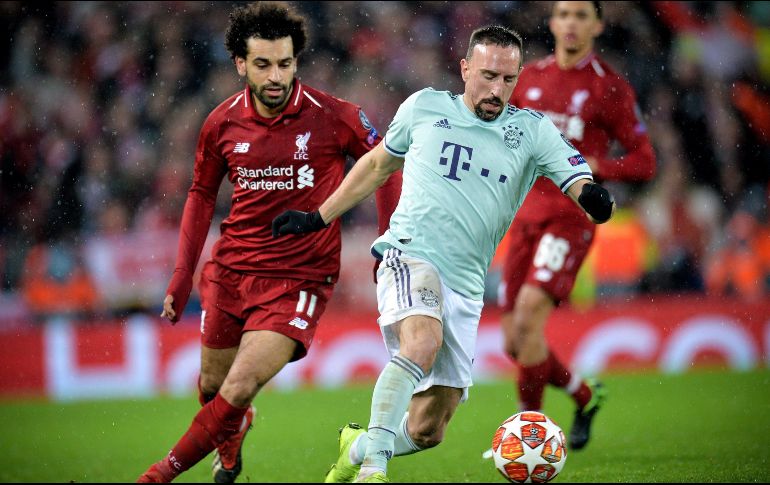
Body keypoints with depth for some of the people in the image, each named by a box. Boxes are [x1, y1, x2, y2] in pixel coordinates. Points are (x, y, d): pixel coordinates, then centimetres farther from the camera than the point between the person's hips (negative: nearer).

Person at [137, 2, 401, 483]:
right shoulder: (222, 124, -2)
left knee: (240, 389, -17)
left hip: (301, 276, -4)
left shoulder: (333, 117, -12)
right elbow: (202, 195, 13)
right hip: (231, 270, 4)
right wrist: (182, 276, 8)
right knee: (212, 385, 13)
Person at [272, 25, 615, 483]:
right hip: (410, 256, -3)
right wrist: (318, 217, 24)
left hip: (465, 287, 3)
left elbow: (581, 184, -4)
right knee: (423, 341, -36)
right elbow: (378, 164, 22)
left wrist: (596, 198, -28)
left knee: (427, 431, 4)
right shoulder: (424, 107, 7)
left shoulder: (533, 131, 6)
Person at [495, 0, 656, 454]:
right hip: (526, 215, 5)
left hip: (571, 217, -5)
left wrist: (591, 166, -18)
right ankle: (585, 395, 30)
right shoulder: (530, 77, 10)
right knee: (515, 343, 4)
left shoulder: (610, 88, -3)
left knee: (529, 314, -23)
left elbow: (645, 163, -3)